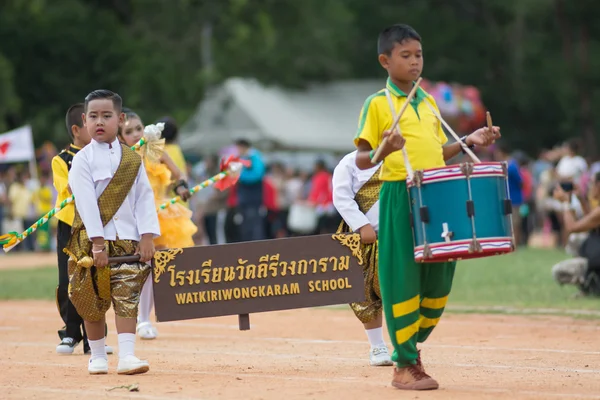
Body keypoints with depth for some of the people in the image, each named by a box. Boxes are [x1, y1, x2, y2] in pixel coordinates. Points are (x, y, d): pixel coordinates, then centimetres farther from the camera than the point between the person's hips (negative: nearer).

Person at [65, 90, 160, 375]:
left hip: (128, 239, 2)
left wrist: (147, 237, -6)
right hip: (93, 239, -2)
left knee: (127, 297, -8)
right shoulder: (83, 159, -2)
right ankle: (97, 357, 18)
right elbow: (85, 201, -10)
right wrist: (97, 242, -17)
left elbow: (144, 198, 4)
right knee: (94, 301, 6)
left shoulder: (133, 160, 8)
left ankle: (127, 356, -13)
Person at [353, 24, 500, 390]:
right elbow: (361, 160, -5)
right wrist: (384, 151, -25)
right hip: (400, 198, -6)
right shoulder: (377, 104, -2)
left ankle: (411, 344, 26)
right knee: (403, 278, -5)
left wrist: (468, 142, 10)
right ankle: (405, 367, 4)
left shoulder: (429, 103, 17)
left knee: (439, 278, 6)